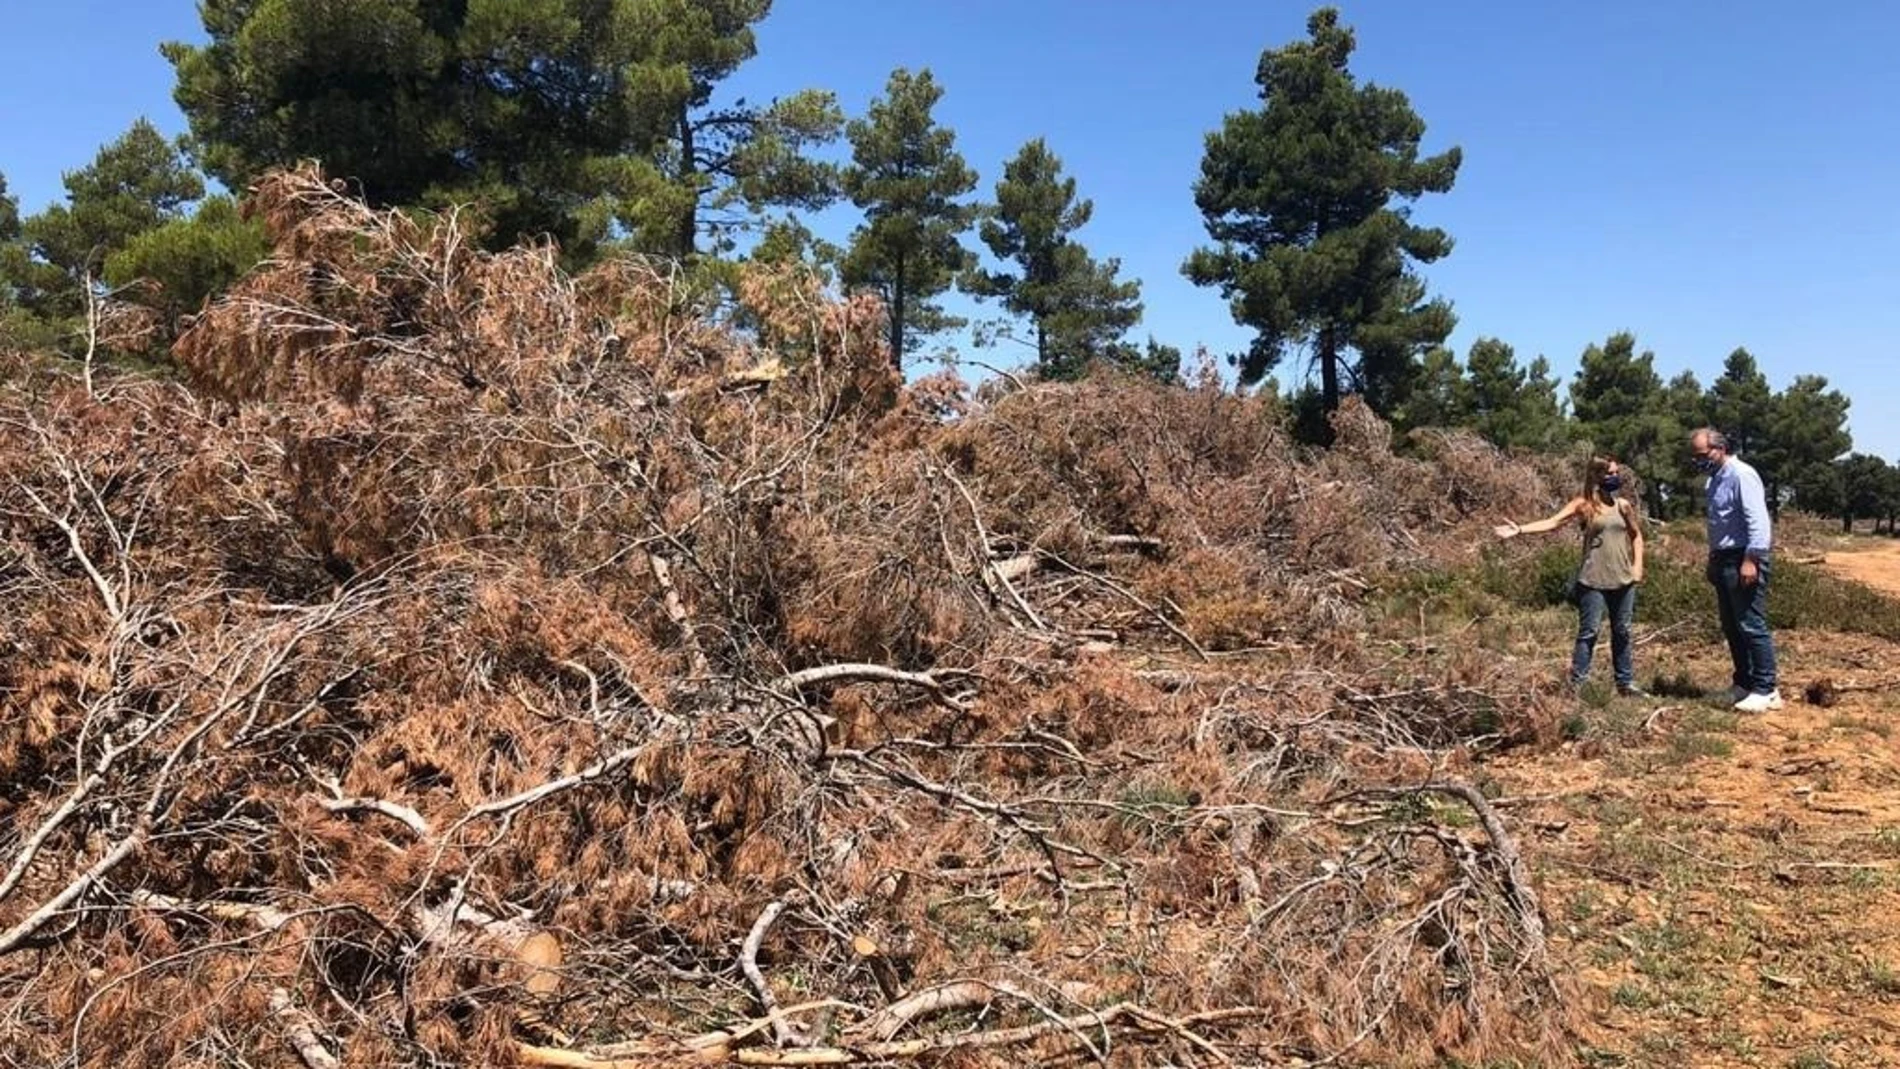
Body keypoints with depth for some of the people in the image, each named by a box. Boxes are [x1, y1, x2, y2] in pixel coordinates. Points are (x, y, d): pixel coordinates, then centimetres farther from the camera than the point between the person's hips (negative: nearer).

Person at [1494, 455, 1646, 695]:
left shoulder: (1623, 505, 8)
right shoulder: (1584, 504, -3)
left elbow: (1636, 535, 19)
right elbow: (1553, 522, -14)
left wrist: (1637, 565, 7)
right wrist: (1520, 529, -27)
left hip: (1623, 580, 4)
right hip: (1594, 581, -4)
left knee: (1622, 632, 12)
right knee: (1589, 632, -3)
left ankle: (1626, 682, 21)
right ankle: (1577, 683, 1)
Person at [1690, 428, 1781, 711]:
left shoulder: (1741, 475, -12)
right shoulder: (1715, 480, 17)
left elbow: (1757, 520, -20)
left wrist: (1751, 559, -24)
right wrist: (1713, 560, 19)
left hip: (1743, 560, -10)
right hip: (1724, 560, 10)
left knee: (1752, 626, -8)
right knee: (1732, 628, 13)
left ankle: (1766, 690, -3)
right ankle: (1744, 683, 22)